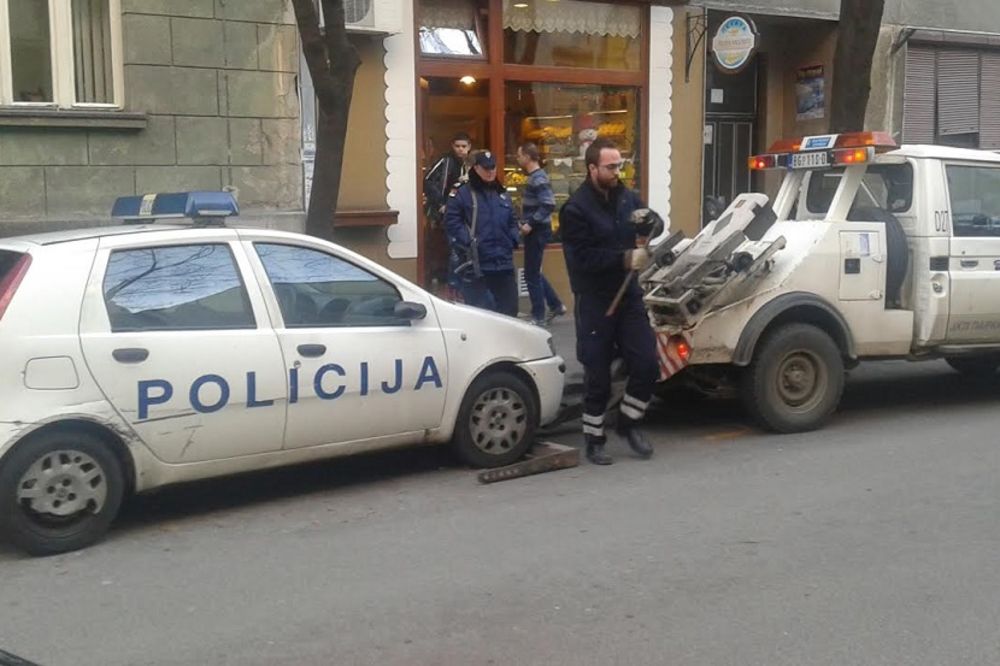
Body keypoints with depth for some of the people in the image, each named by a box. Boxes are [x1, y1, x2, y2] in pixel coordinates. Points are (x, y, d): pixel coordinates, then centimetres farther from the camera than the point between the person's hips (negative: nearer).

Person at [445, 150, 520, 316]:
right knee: (478, 308, -2)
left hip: (503, 263, 6)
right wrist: (468, 241, -18)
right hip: (474, 264, -6)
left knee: (509, 306, 12)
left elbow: (512, 221, 22)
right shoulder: (462, 193, -5)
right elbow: (452, 221, -10)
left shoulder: (502, 194, 16)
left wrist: (513, 240, 5)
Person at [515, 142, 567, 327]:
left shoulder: (539, 178, -17)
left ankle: (538, 317, 8)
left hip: (537, 232, -10)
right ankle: (556, 305, 25)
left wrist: (530, 224, -23)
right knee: (534, 273, 18)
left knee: (532, 275, -1)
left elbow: (549, 205, -26)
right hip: (534, 231, 10)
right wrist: (525, 222, 9)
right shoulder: (535, 177, 12)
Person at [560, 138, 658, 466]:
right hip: (594, 302, -5)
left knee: (647, 364, 2)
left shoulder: (628, 197, 5)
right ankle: (594, 441, 17)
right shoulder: (576, 208, -12)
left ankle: (629, 423, 24)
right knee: (598, 377, 2)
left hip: (628, 295, 5)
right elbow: (583, 257, -19)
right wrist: (625, 258, -22)